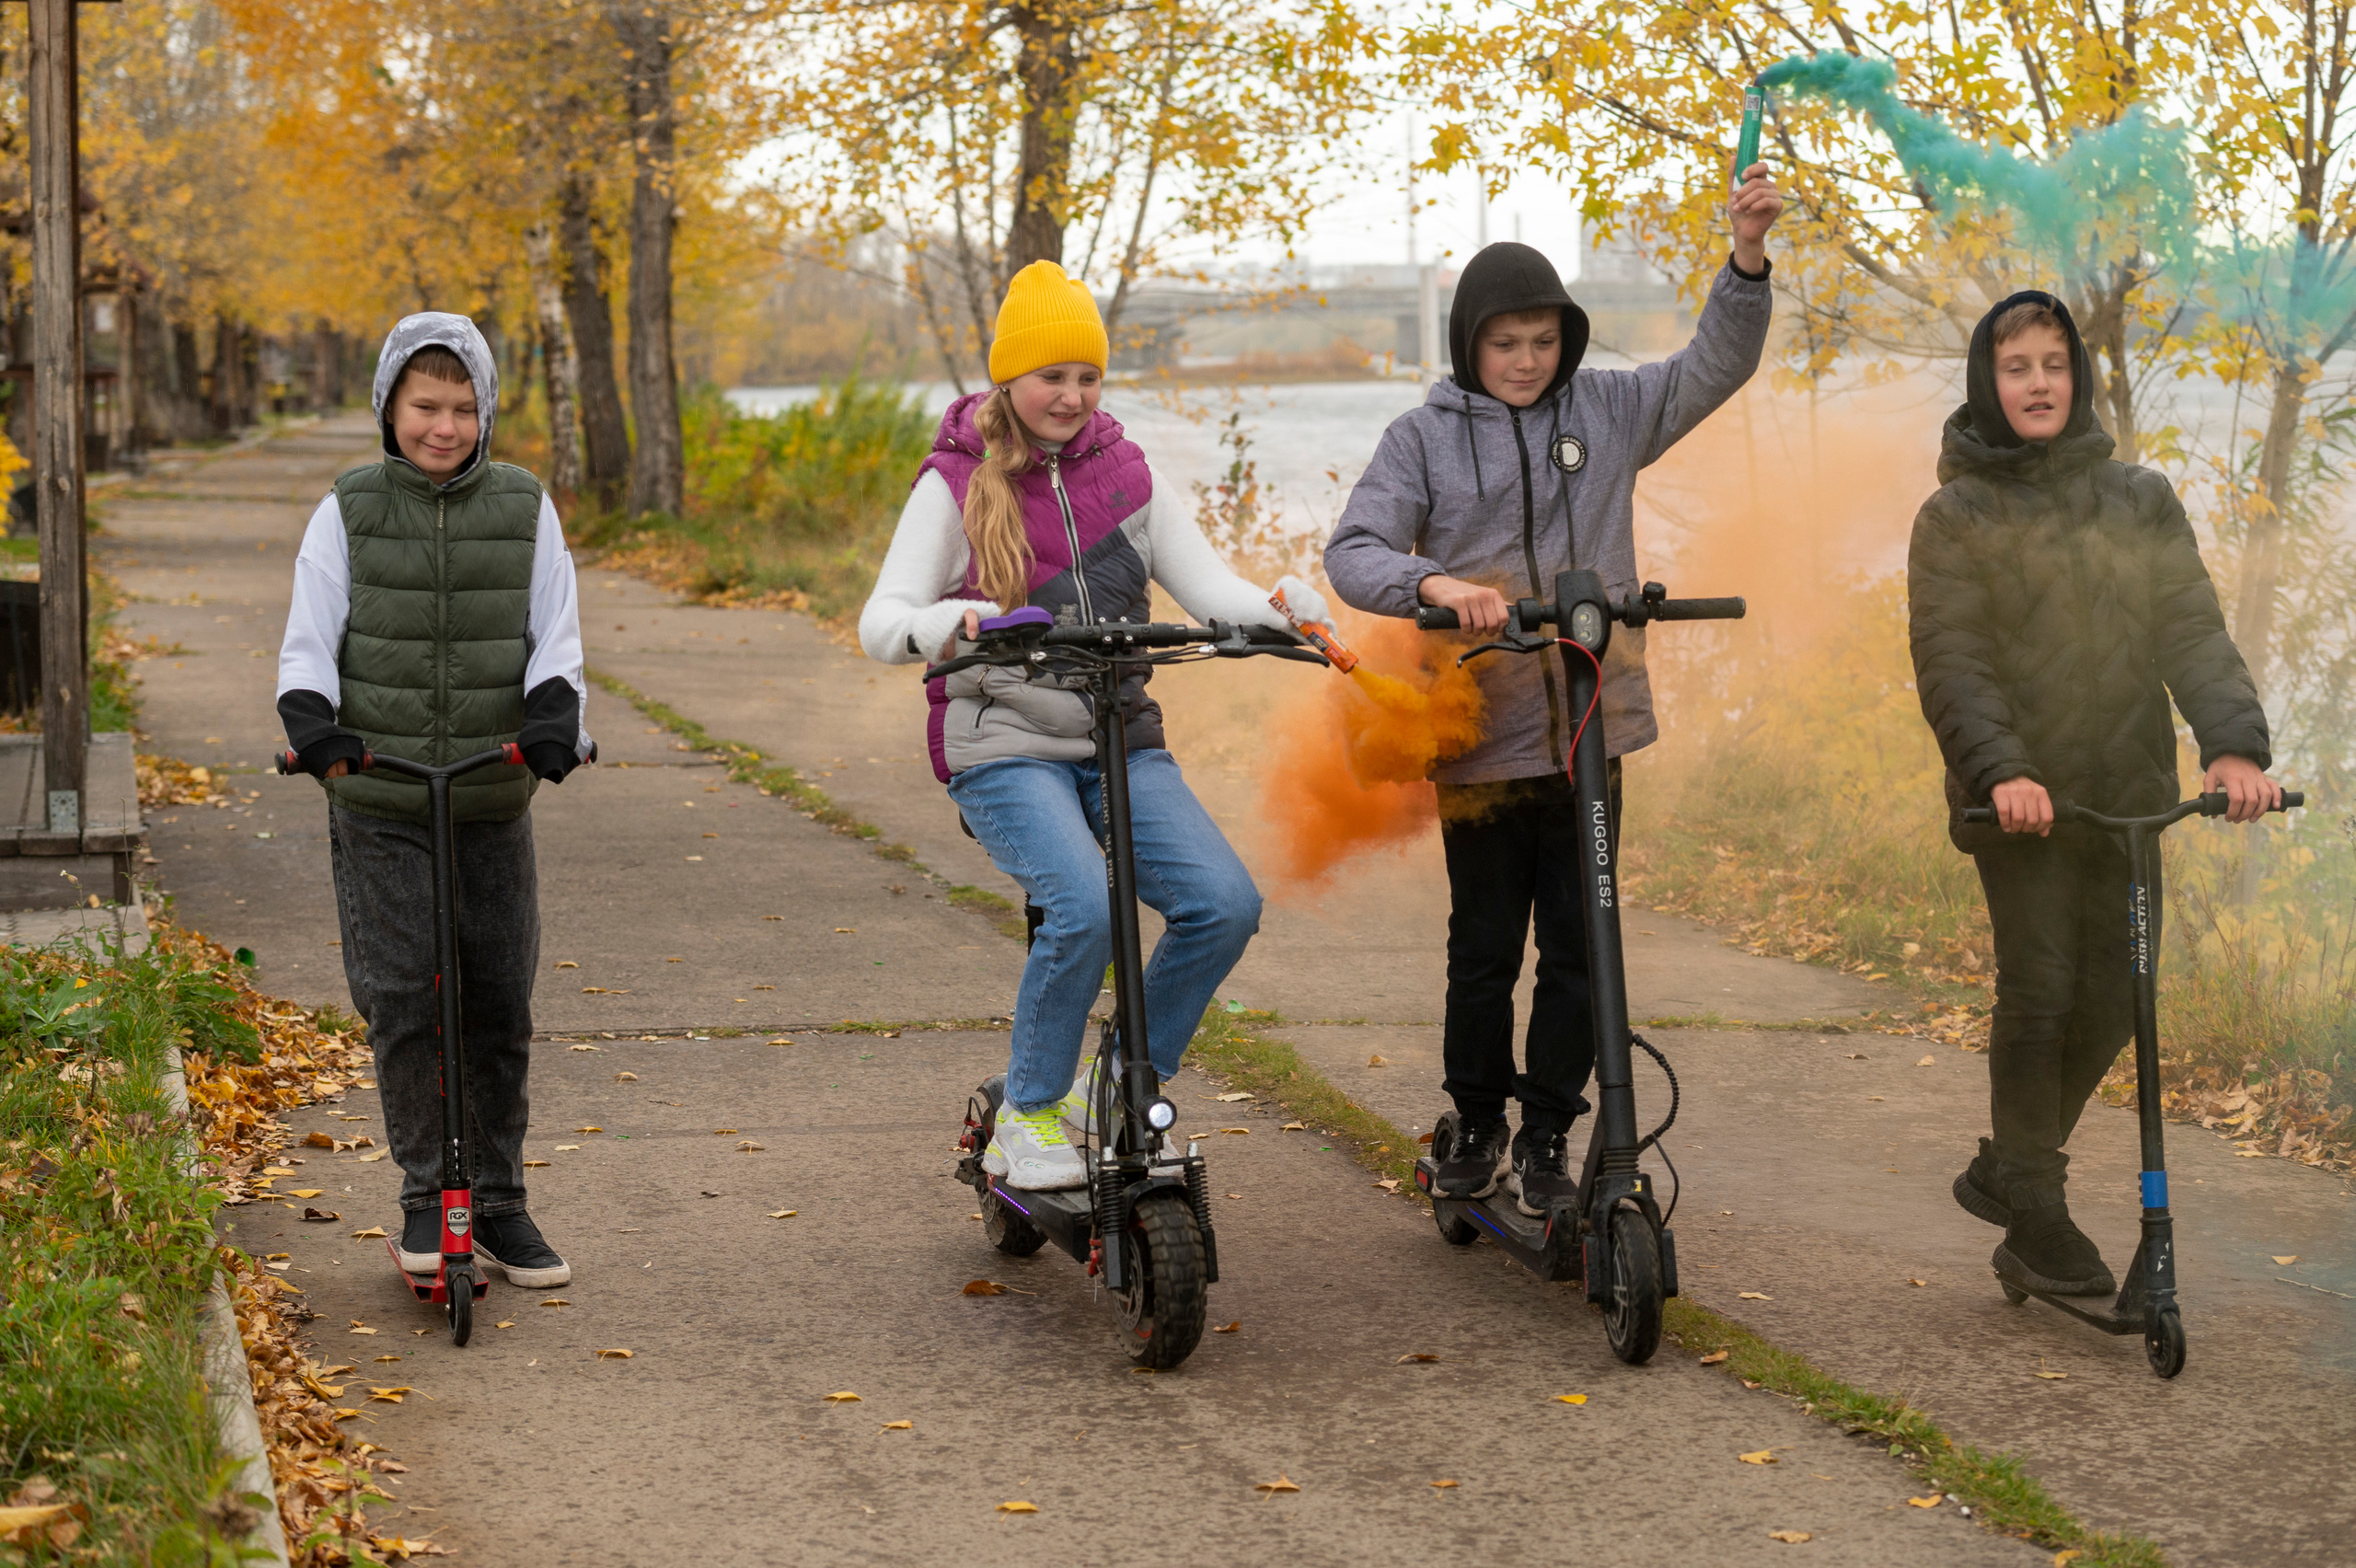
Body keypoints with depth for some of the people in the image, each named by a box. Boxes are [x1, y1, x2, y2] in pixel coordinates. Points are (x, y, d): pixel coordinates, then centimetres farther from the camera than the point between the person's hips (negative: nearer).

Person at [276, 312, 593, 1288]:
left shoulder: (524, 511, 5)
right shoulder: (348, 513, 2)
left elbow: (555, 639, 3)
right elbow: (309, 640, -1)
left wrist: (555, 716, -18)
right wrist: (311, 721, -22)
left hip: (493, 800, 2)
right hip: (378, 800, -1)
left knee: (500, 1005, 4)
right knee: (402, 996, -10)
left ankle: (499, 1205, 17)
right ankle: (425, 1194, 6)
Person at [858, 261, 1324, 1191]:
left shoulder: (1127, 475, 11)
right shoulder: (958, 484, 1)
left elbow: (1208, 589, 5)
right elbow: (880, 624, -8)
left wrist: (1287, 608, -17)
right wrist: (947, 623, -32)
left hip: (1122, 742, 4)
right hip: (1005, 751, -4)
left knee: (1226, 903, -17)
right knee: (1086, 910, -29)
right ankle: (1026, 1117, -7)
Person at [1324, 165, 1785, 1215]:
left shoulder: (1605, 411, 7)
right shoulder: (1426, 436, 2)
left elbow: (1714, 366, 0)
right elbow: (1352, 550, -7)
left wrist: (1747, 258, -16)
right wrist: (1433, 584, -27)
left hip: (1589, 733, 2)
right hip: (1479, 738, -1)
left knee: (1578, 946, 4)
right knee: (1484, 948, 7)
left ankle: (1547, 1138, 16)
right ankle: (1476, 1125, 25)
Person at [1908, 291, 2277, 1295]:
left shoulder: (2141, 503, 9)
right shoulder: (1956, 517, 0)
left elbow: (2192, 631, 1)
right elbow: (1950, 663, -9)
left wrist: (2233, 743, -15)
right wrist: (2001, 768, -25)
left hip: (2129, 791, 4)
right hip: (2019, 797, -4)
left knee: (2113, 1000, 5)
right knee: (2039, 992, -8)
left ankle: (2005, 1167, 24)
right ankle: (2034, 1216, 6)